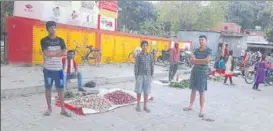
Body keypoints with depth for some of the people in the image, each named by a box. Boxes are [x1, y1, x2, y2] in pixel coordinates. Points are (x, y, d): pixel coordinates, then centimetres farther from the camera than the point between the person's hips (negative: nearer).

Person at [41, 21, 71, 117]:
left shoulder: (60, 40, 7)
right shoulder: (44, 40, -1)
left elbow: (65, 53, -7)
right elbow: (46, 53, -16)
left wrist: (52, 53, -11)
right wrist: (58, 52, -7)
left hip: (59, 69, 2)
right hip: (48, 69, -2)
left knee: (60, 89, 4)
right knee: (48, 88, 7)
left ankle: (63, 109, 12)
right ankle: (49, 108, 21)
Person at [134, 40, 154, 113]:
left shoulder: (150, 55, 3)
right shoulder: (138, 55, -5)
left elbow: (152, 66, 7)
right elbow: (136, 66, -5)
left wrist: (151, 76, 5)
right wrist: (136, 77, -8)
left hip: (147, 76, 2)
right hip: (140, 75, -2)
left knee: (146, 91, 7)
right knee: (139, 91, 4)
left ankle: (145, 106, 17)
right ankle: (138, 105, 18)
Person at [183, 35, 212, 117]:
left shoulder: (208, 50, -4)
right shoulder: (196, 50, 9)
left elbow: (207, 60, -18)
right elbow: (192, 61, 0)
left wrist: (196, 60, -8)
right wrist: (202, 61, -14)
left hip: (203, 73, -5)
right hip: (194, 71, 5)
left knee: (201, 92, -1)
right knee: (193, 90, 13)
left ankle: (202, 110, 5)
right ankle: (190, 106, 24)